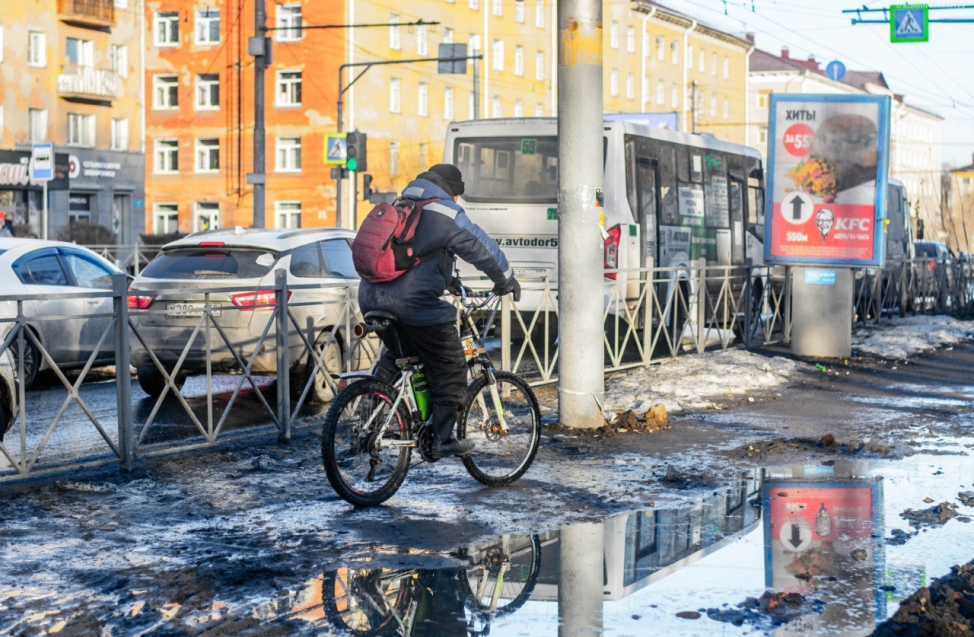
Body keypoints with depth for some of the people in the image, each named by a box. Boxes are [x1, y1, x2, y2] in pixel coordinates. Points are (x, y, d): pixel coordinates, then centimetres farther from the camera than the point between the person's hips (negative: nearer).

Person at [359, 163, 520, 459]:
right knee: (449, 369, 8)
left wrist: (446, 279, 44)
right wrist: (506, 280, 20)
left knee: (397, 351, 34)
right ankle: (443, 440, 11)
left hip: (372, 298, 7)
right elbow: (482, 248, 2)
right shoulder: (447, 215, -3)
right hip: (413, 302, -7)